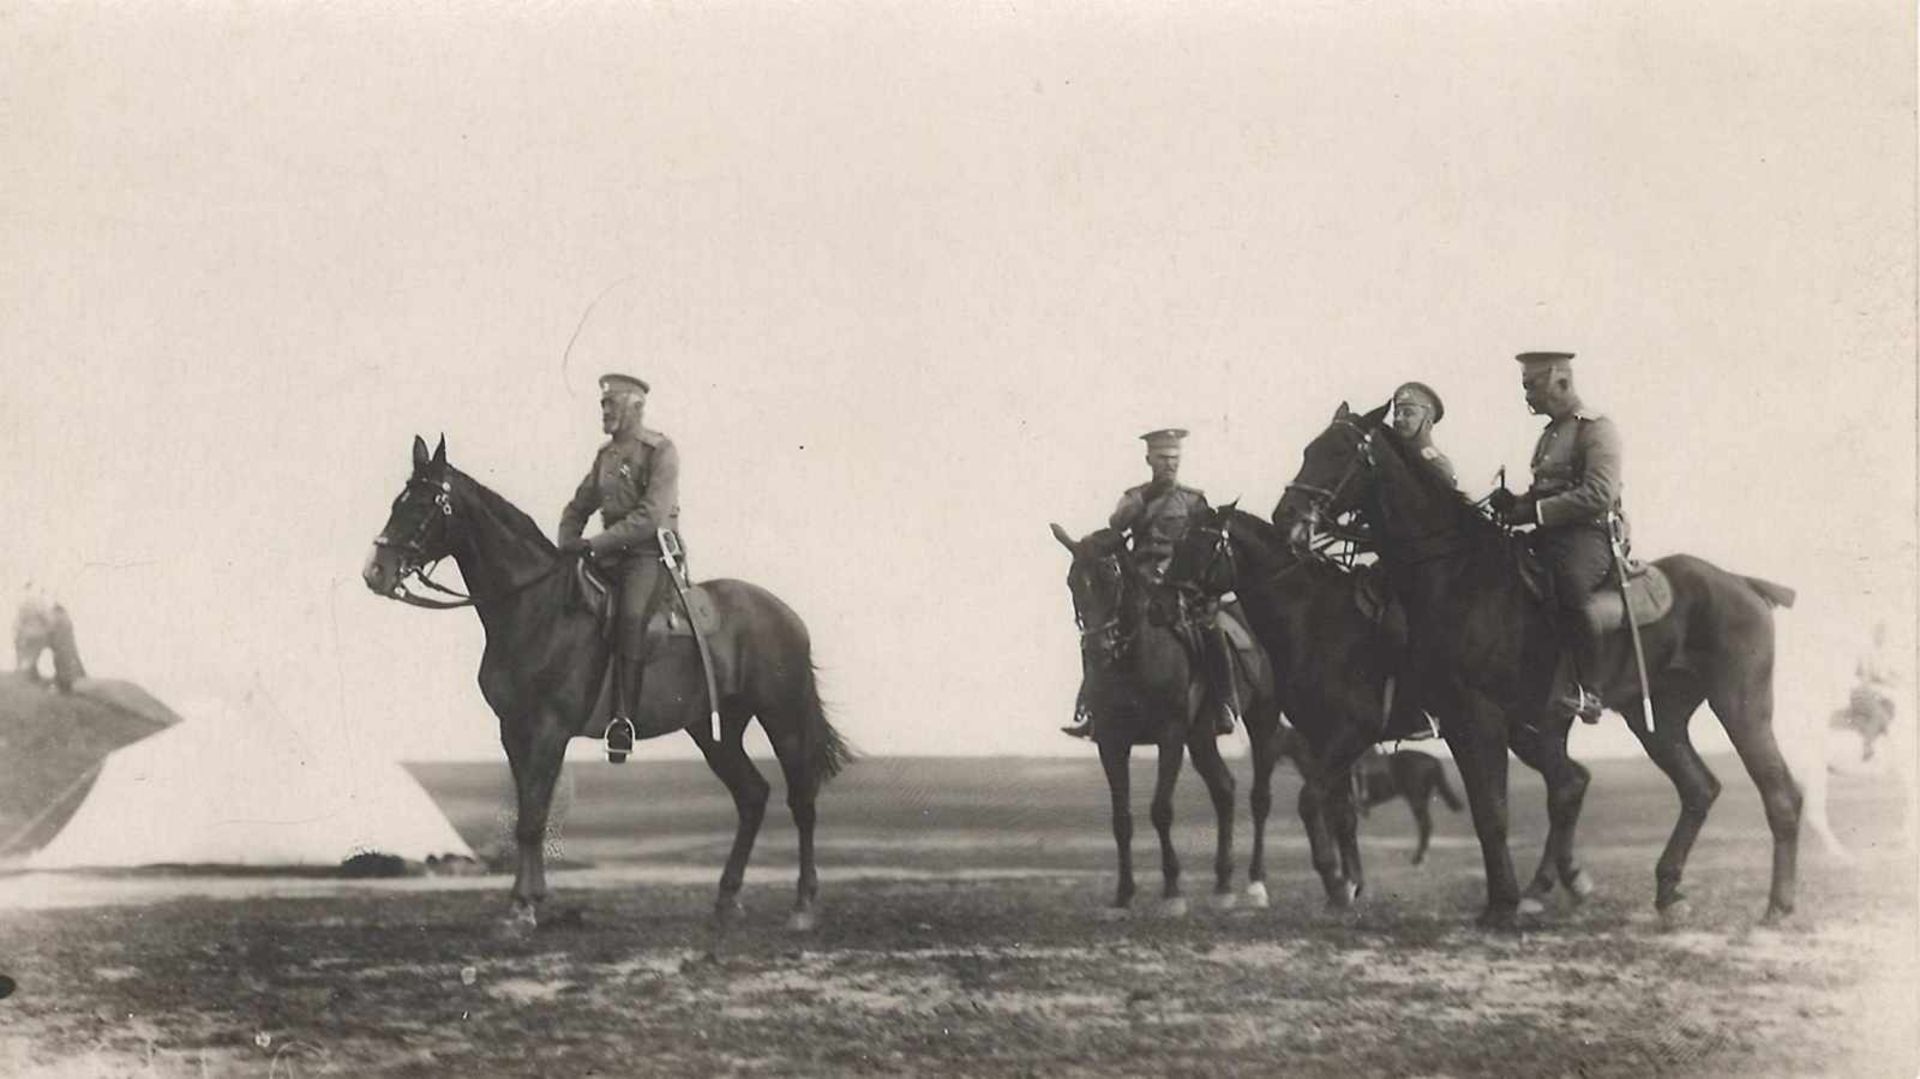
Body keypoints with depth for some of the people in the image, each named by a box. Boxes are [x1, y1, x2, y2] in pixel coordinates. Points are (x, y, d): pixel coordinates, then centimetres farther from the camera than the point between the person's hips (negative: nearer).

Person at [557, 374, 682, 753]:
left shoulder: (660, 451, -6)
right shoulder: (606, 455, 17)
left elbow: (650, 515, -17)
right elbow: (579, 507, 23)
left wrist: (597, 543, -22)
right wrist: (568, 545, 3)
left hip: (650, 553, -8)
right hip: (611, 553, 8)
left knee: (631, 614, -32)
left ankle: (624, 716, -33)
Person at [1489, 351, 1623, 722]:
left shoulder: (1596, 428, -5)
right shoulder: (1550, 434, 23)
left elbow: (1598, 495, -18)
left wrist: (1533, 511, -20)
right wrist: (1515, 502, 7)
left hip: (1589, 534, -10)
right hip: (1551, 536, 10)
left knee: (1569, 579, -38)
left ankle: (1584, 690, -34)